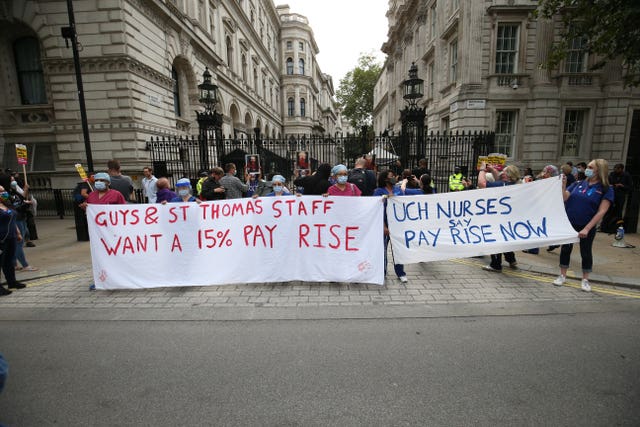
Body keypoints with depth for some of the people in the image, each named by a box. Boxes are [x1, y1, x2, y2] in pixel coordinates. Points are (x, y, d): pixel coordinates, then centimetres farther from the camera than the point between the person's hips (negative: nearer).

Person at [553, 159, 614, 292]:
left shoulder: (606, 189, -7)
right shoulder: (578, 184, 2)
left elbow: (601, 211, -12)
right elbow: (564, 199, -4)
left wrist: (587, 228, -19)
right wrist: (563, 185, -19)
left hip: (587, 226, -2)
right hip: (568, 223, 2)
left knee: (586, 252, 10)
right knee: (565, 248, 9)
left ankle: (585, 280, 26)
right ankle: (562, 276, 23)